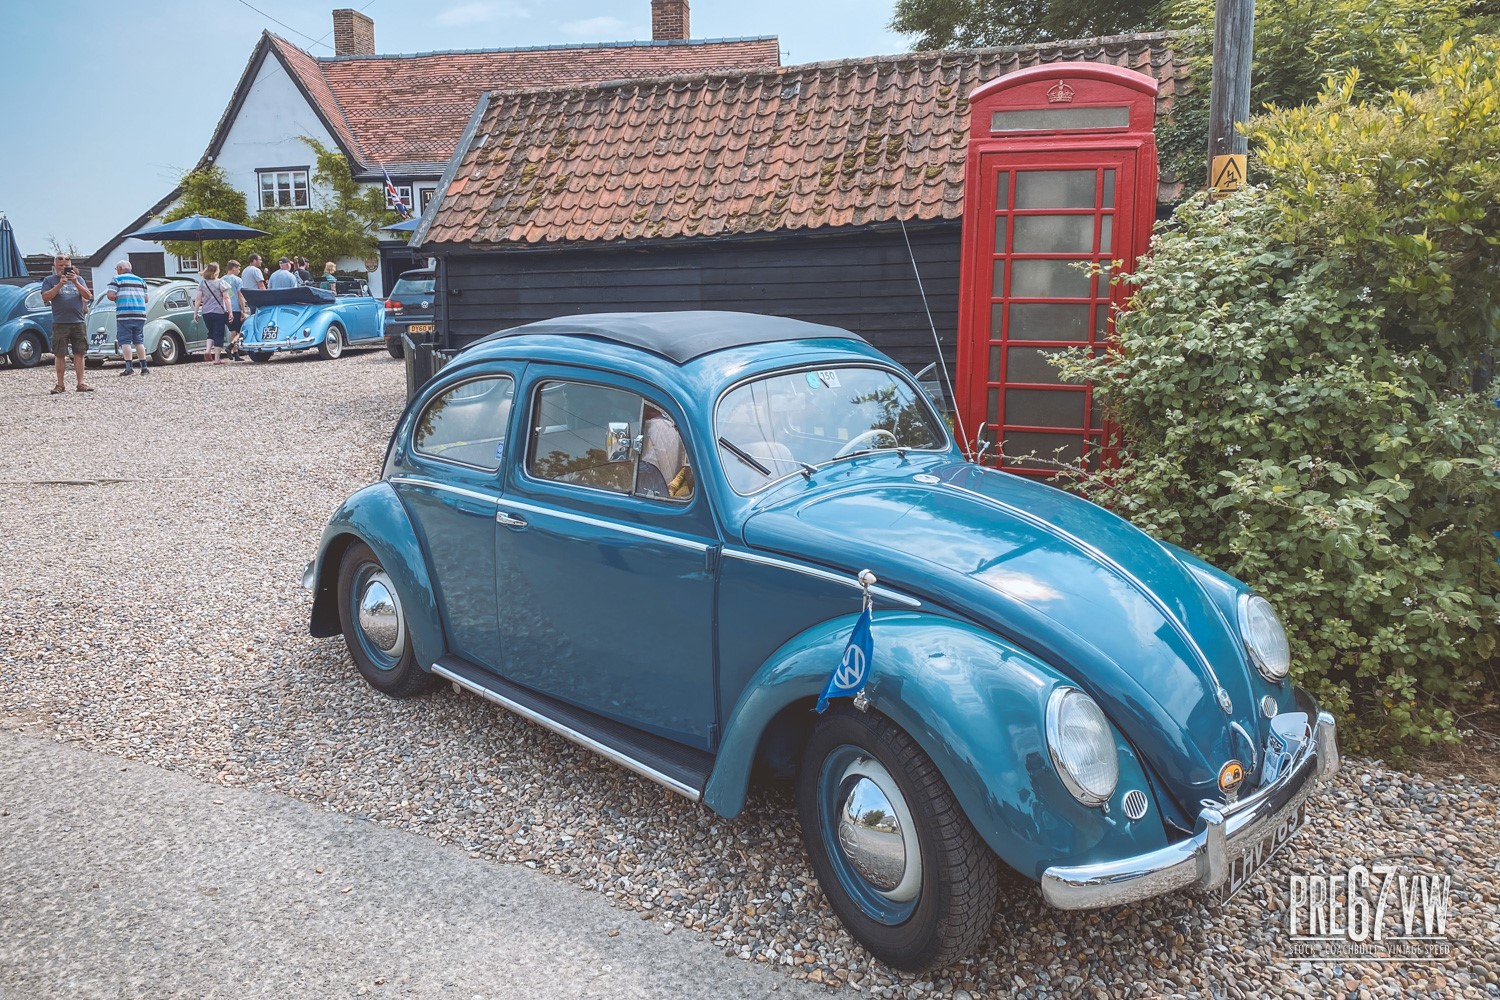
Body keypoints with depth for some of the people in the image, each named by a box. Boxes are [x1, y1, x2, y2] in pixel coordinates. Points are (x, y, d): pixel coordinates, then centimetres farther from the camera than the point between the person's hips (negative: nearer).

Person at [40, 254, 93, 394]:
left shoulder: (78, 279, 13)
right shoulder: (49, 280, 8)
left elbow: (88, 296, 2)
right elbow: (45, 297, -4)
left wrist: (75, 282, -10)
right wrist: (60, 284, -13)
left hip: (78, 322, 1)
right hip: (60, 323, -1)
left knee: (79, 353, 1)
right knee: (60, 355, 0)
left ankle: (80, 383, 3)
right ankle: (60, 385, 5)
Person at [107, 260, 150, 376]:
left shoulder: (117, 279, 2)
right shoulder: (141, 280, 16)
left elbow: (110, 295, -8)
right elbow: (146, 298, 16)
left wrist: (117, 299, 11)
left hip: (124, 314, -4)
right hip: (140, 314, 4)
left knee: (125, 341, -3)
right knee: (139, 341, 9)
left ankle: (129, 368, -10)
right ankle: (144, 367, 4)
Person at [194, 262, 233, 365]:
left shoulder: (202, 283, 6)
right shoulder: (220, 282, -4)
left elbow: (198, 299, 3)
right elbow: (226, 298, -8)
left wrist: (195, 312, 8)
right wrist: (230, 312, -6)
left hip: (206, 313, 4)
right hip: (219, 312, -4)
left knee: (211, 333, 21)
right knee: (218, 335, 1)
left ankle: (207, 350, 0)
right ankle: (217, 359, 1)